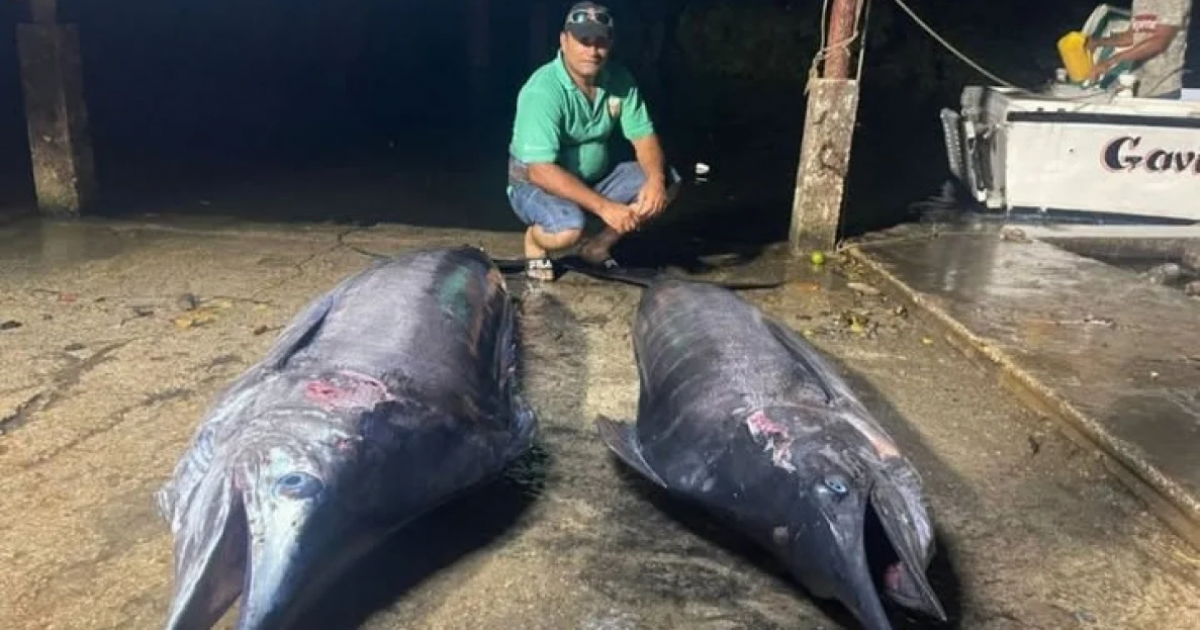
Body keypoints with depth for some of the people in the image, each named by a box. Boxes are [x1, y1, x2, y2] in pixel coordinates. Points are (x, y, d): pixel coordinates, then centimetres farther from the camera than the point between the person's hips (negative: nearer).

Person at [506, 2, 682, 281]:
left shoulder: (620, 79, -8)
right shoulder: (542, 90, -27)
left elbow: (644, 137, -4)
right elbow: (541, 171, -33)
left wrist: (656, 179, -27)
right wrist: (603, 206, -39)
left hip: (595, 177, 6)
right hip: (536, 183, -6)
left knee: (668, 182, -9)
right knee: (569, 228, -37)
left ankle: (598, 246, 6)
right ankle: (535, 239, 1)